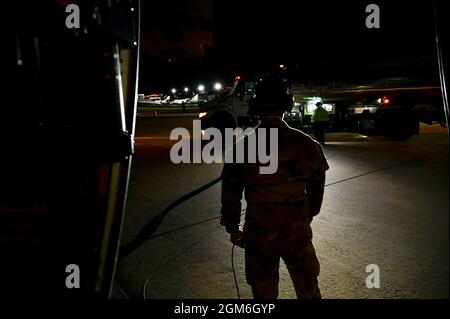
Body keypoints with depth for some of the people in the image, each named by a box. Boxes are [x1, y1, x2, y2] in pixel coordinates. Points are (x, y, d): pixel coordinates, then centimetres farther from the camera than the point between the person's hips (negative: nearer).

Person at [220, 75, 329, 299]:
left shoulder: (241, 148, -11)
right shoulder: (307, 144, -8)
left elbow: (230, 194, -5)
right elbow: (317, 186, 3)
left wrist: (232, 228, 9)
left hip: (258, 235, -1)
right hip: (298, 232, 1)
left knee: (264, 293, 19)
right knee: (308, 290, 21)